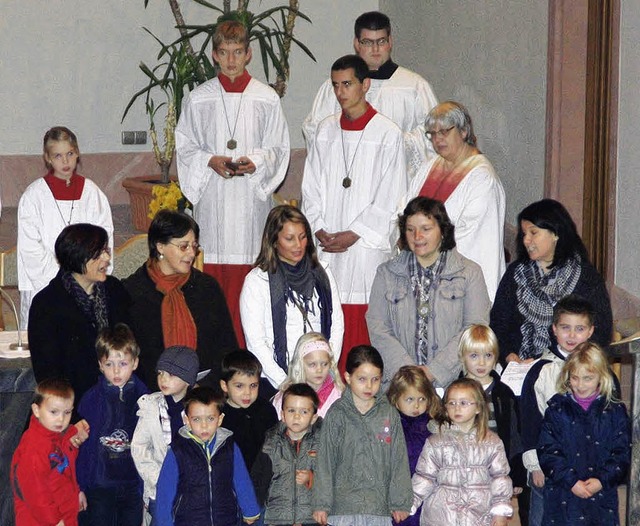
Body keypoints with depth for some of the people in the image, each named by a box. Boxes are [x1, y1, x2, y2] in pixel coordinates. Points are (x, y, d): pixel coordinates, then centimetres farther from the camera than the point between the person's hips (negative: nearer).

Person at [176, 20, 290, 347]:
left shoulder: (267, 99, 5)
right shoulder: (198, 100, 6)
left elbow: (278, 149, 8)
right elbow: (184, 147, 9)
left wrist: (256, 161, -12)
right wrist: (210, 161, -10)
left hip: (252, 195, 0)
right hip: (211, 196, 0)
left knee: (247, 276, -2)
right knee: (212, 274, -2)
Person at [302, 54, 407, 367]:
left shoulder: (387, 134, -3)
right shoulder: (326, 130, 12)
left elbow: (390, 197, -6)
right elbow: (311, 187, 13)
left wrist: (354, 234, -11)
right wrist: (319, 229, -2)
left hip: (366, 245, -4)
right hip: (326, 247, 4)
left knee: (362, 321, -6)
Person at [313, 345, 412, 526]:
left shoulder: (389, 414, 4)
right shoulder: (337, 414, 0)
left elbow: (399, 459, 7)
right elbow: (325, 460, 1)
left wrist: (400, 502, 5)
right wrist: (321, 503, -2)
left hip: (380, 505, 1)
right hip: (343, 505, -1)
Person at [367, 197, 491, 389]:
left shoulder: (469, 273, 9)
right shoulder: (387, 273, 15)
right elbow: (377, 326, 6)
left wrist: (434, 370, -10)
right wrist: (407, 370, -8)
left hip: (451, 380, -1)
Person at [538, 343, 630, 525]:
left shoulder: (615, 411, 4)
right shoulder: (557, 409, 2)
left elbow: (622, 454, 1)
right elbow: (547, 452, -4)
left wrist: (603, 480, -13)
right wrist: (571, 481, -14)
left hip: (602, 498, 1)